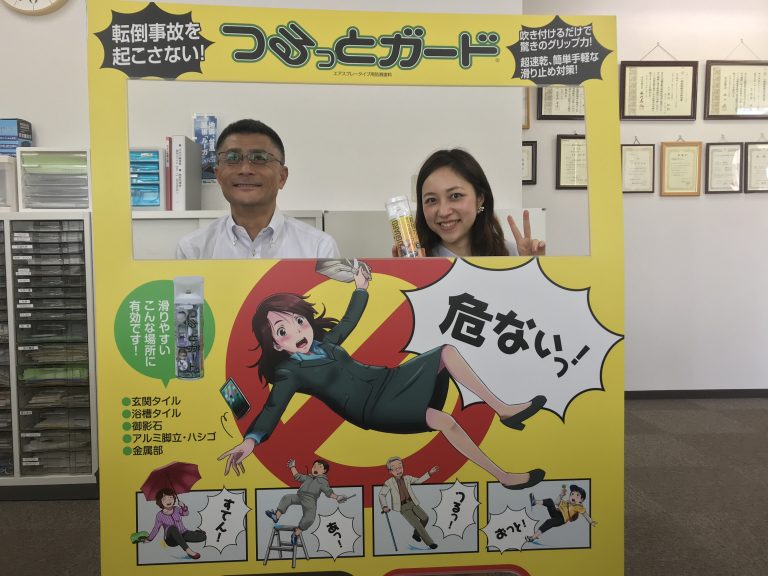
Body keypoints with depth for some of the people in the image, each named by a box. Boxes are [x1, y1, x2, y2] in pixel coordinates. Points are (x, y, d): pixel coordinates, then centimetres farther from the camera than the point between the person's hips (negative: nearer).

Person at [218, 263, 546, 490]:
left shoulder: (324, 340, 14)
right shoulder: (289, 373, -6)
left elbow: (349, 321, 30)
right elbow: (273, 408, -19)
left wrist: (361, 289, 32)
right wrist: (251, 439, -36)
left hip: (389, 380, 8)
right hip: (373, 410, -8)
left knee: (447, 352, -7)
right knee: (442, 419, -30)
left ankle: (502, 409, -5)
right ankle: (504, 477, -19)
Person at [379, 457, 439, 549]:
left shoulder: (407, 478, 8)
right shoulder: (389, 482, -5)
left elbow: (419, 480, 17)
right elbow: (381, 494, -1)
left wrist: (429, 473, 9)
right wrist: (384, 506, -15)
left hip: (412, 503, 5)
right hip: (403, 507, -5)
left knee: (425, 518, -12)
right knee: (417, 524, -17)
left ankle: (416, 534, 13)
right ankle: (430, 542, -4)